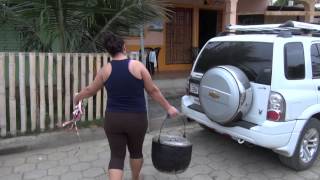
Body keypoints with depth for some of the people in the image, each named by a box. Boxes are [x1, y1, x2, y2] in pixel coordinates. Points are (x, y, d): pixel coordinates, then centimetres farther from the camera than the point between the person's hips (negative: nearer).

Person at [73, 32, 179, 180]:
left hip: (113, 119, 1)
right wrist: (168, 108, 6)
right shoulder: (137, 66, -7)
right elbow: (153, 90, -4)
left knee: (116, 156, 8)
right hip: (137, 119, 0)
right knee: (136, 151, 22)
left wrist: (77, 97, 32)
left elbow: (90, 90, 11)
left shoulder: (105, 70, -1)